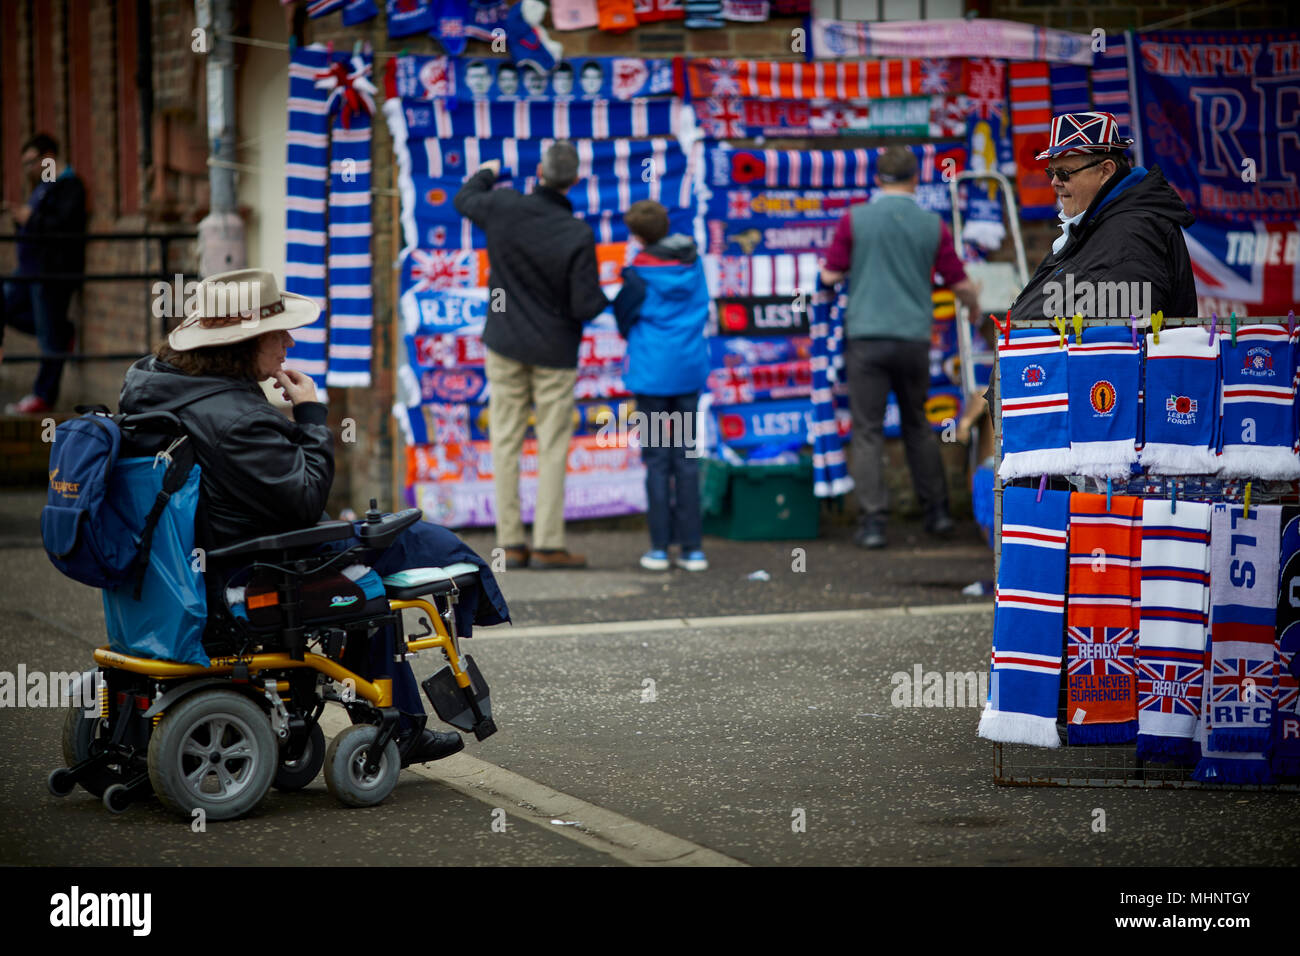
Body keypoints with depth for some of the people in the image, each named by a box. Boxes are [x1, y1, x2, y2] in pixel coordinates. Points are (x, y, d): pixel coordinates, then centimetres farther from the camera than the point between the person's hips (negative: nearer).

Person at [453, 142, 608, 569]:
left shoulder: (504, 207, -10)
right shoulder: (577, 237, -19)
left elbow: (464, 200, 14)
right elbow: (585, 306, -17)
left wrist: (486, 173, 35)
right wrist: (606, 298, 6)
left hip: (505, 346, 3)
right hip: (554, 352, -3)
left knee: (506, 443, 6)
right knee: (553, 447, 4)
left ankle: (510, 543, 6)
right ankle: (548, 544, 2)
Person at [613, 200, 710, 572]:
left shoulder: (639, 273, -10)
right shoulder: (694, 265, 3)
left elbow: (624, 319, 1)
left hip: (652, 372, -4)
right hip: (689, 370, 4)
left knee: (656, 460, 2)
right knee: (686, 458, 7)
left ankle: (659, 548, 2)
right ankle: (691, 548, 6)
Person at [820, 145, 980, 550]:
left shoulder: (856, 219, -2)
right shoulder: (932, 225, 3)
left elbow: (830, 275, 0)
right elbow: (960, 284, 7)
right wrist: (974, 307, 28)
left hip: (867, 336, -2)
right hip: (914, 338, 2)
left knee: (868, 430, 0)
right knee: (917, 425, 18)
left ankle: (873, 520, -6)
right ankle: (936, 511, 21)